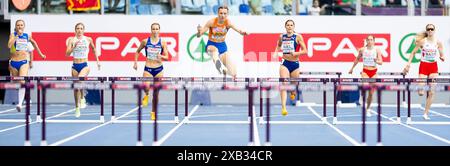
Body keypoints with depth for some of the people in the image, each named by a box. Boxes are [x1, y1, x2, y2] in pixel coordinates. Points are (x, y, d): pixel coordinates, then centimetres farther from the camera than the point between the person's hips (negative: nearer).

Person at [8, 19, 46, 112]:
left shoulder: (27, 36, 6)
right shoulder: (13, 35, -1)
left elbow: (34, 42, 26)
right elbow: (9, 45, -19)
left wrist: (40, 54, 32)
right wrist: (17, 35, -17)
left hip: (24, 62, -1)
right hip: (14, 62, 1)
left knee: (23, 82, -21)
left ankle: (20, 103, -28)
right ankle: (18, 101, 30)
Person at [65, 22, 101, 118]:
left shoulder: (88, 39, 1)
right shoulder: (72, 40, -1)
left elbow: (94, 49, 18)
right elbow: (67, 54, -9)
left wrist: (97, 61, 17)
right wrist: (74, 46, -21)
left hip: (85, 65, -2)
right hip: (75, 66, 2)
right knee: (75, 88, 7)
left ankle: (82, 98, -12)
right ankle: (77, 108, 21)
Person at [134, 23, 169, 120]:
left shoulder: (162, 43, -1)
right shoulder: (145, 41, 0)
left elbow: (167, 57, -4)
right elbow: (137, 51, 15)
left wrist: (161, 56, -24)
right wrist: (135, 62, 5)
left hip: (159, 69, 1)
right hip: (148, 69, -1)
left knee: (156, 93, 6)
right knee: (146, 87, -28)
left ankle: (153, 113, 25)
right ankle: (146, 96, 9)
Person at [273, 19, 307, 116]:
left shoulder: (298, 37, -5)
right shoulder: (282, 36, 5)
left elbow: (305, 50, -7)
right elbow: (278, 45, 26)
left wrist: (296, 53, -22)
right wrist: (276, 52, 7)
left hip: (295, 64, -1)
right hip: (285, 64, 1)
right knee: (284, 85, -16)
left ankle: (293, 93, 51)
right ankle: (283, 108, -23)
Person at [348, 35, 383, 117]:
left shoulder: (377, 50, -3)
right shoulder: (362, 50, -1)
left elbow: (381, 62, -8)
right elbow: (357, 59, 16)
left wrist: (376, 61, -30)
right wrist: (352, 68, 21)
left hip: (374, 72, 1)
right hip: (365, 71, -1)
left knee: (371, 93, 5)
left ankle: (367, 109, 20)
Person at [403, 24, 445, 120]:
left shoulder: (438, 42, -1)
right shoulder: (422, 41, -5)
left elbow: (442, 55, 5)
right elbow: (413, 52, 0)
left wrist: (442, 58, -18)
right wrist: (409, 63, -10)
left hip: (433, 67, 2)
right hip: (423, 66, -2)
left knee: (432, 92, -4)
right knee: (421, 93, -9)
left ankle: (426, 113, 5)